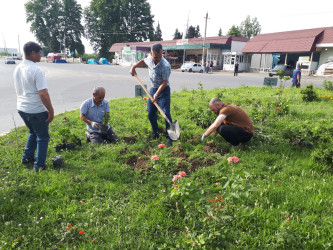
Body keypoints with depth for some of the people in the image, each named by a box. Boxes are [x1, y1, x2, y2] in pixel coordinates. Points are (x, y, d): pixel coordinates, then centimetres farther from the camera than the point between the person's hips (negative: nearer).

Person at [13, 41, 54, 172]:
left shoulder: (17, 68, 5)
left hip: (22, 108, 8)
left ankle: (27, 157, 35)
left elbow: (17, 88, 17)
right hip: (37, 111, -8)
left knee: (33, 133, 28)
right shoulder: (36, 70, -21)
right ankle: (39, 165, 16)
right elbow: (43, 94, -25)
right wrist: (51, 111, -17)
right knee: (42, 137, 9)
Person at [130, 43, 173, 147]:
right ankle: (155, 134, 28)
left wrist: (156, 94, -28)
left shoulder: (166, 66, -26)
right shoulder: (150, 58, -7)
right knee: (151, 114, 11)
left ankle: (169, 138, -5)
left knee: (166, 114, -14)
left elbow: (164, 82, -23)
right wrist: (134, 67, 8)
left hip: (163, 90, -7)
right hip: (153, 89, 7)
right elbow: (143, 61, 18)